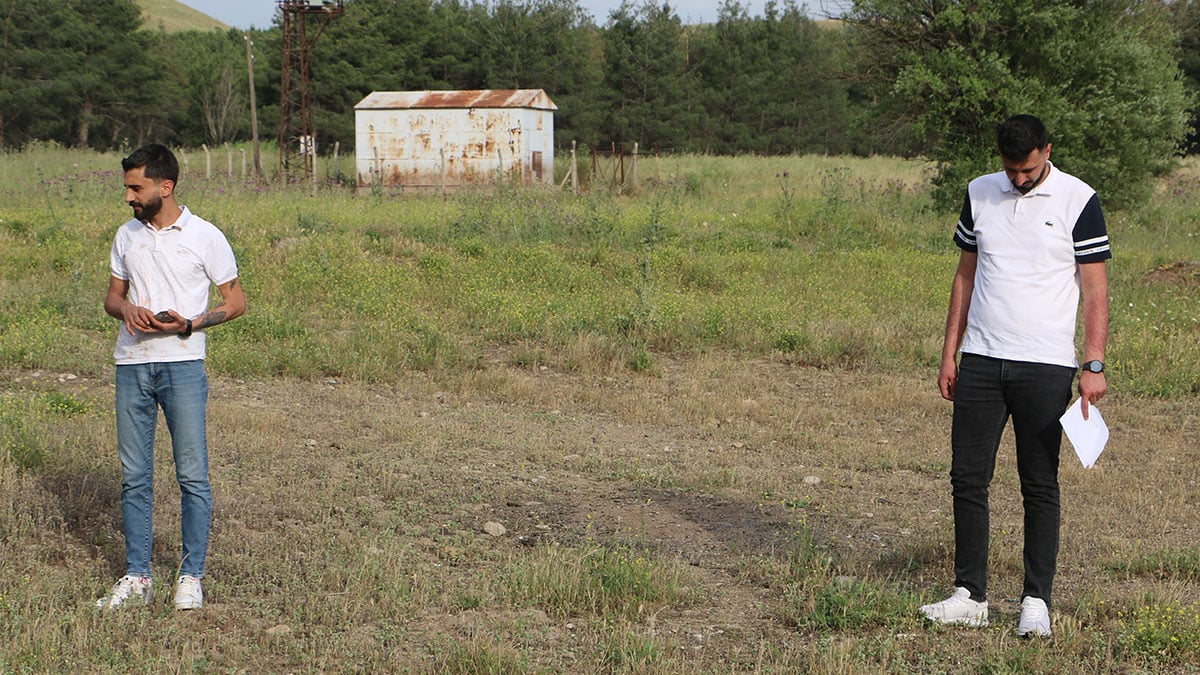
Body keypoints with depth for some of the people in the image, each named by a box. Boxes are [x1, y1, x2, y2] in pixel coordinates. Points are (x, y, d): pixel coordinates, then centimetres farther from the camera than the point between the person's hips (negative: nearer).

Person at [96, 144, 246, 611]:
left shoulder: (204, 236, -2)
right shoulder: (126, 236, 12)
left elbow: (235, 301, 2)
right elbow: (113, 295, 20)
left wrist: (189, 324, -14)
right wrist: (126, 309, -5)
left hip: (182, 365, -4)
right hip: (131, 365, 4)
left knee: (192, 475, -3)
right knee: (134, 476, 7)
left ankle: (191, 576, 7)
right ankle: (136, 577, 14)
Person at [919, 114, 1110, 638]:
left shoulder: (1078, 201, -3)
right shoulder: (979, 194, 10)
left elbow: (1095, 288, -3)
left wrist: (1094, 365, -11)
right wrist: (949, 353, 12)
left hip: (1046, 365, -4)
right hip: (981, 359, 4)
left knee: (1040, 485, 1)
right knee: (967, 477, 2)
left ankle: (1037, 600, 8)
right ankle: (970, 596, 11)